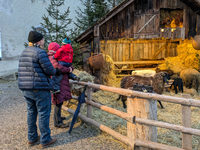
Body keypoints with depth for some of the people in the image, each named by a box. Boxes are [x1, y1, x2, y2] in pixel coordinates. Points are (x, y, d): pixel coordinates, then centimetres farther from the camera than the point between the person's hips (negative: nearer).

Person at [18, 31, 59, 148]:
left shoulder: (24, 52, 13)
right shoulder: (40, 52, -15)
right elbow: (49, 70, -15)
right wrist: (56, 71, 7)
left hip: (26, 88, 9)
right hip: (40, 88, -8)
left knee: (31, 112, 17)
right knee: (43, 113, 2)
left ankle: (32, 138, 27)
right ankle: (45, 140, 13)